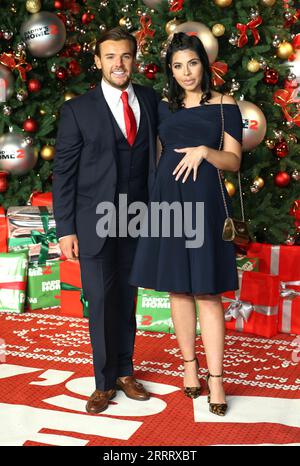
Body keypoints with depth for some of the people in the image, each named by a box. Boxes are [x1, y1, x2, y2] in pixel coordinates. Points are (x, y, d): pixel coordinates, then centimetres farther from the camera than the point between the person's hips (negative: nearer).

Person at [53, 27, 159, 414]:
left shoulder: (150, 99, 5)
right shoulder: (77, 110, -4)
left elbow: (154, 153, 10)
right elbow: (63, 173, -3)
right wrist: (65, 230, -7)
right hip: (95, 222, -3)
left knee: (126, 298, 12)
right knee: (102, 301, 1)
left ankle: (124, 372, 26)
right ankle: (105, 382, 15)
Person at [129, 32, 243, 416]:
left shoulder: (224, 106, 3)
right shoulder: (164, 108, 13)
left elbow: (234, 161, 0)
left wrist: (204, 151, -18)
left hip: (205, 201, -3)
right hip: (168, 200, 4)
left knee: (207, 291, -5)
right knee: (177, 288, 6)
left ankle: (215, 378, -1)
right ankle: (189, 363, 19)